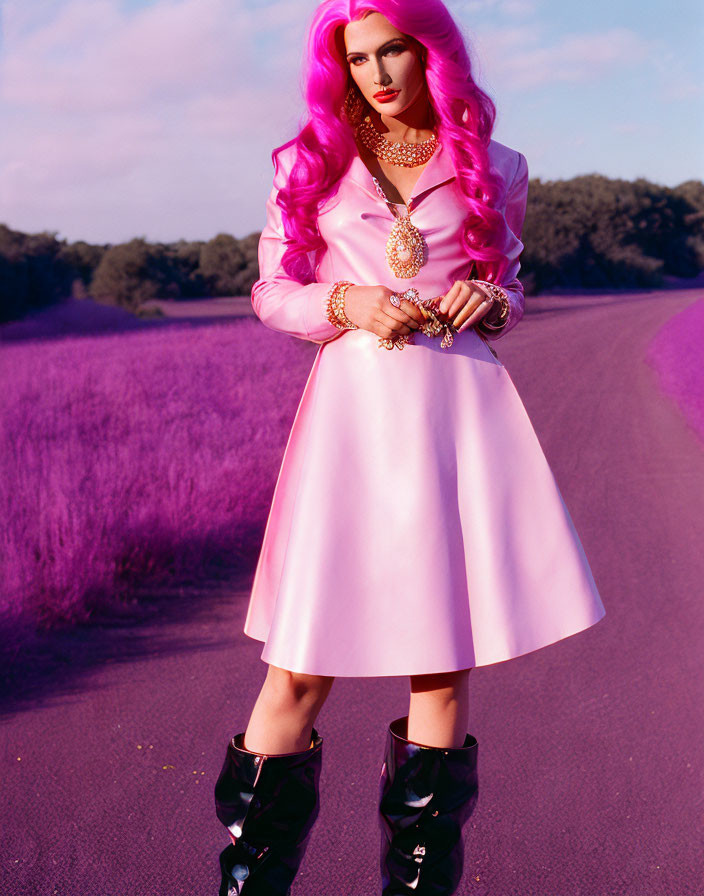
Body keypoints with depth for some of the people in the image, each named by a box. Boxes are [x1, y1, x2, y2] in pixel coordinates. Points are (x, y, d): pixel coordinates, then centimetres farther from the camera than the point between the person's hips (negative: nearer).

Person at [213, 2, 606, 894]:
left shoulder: (491, 167, 11)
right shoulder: (310, 161, 10)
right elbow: (271, 293, 12)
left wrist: (486, 299, -4)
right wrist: (348, 304, -7)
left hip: (461, 408, 1)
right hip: (352, 407, -1)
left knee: (446, 664, 2)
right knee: (301, 670, -4)